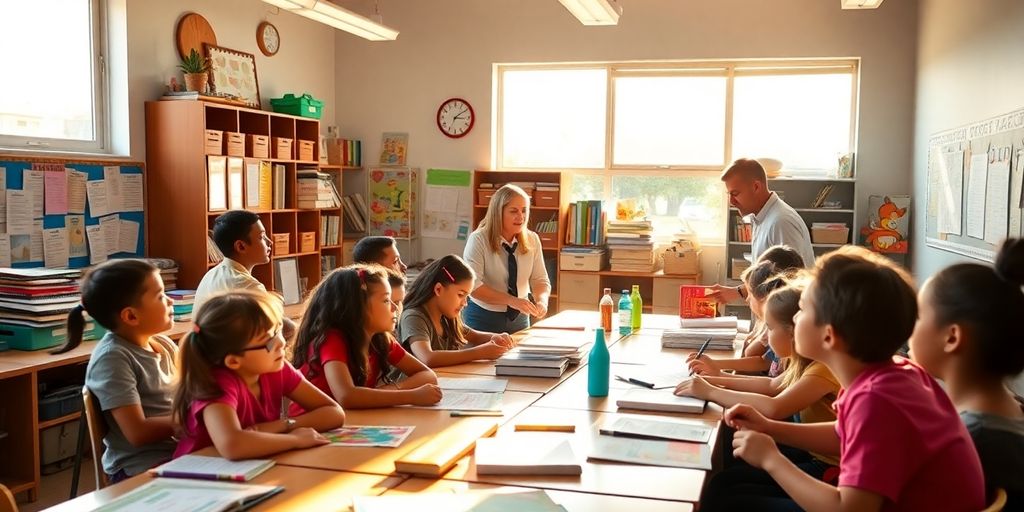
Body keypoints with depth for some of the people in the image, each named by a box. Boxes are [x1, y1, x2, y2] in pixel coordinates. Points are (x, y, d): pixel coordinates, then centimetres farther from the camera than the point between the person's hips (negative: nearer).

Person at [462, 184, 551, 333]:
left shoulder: (532, 240, -4)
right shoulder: (478, 240, -16)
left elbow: (540, 279, 0)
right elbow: (472, 285, -23)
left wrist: (542, 300, -22)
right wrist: (511, 300, -30)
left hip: (520, 318, 4)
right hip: (483, 319, -4)